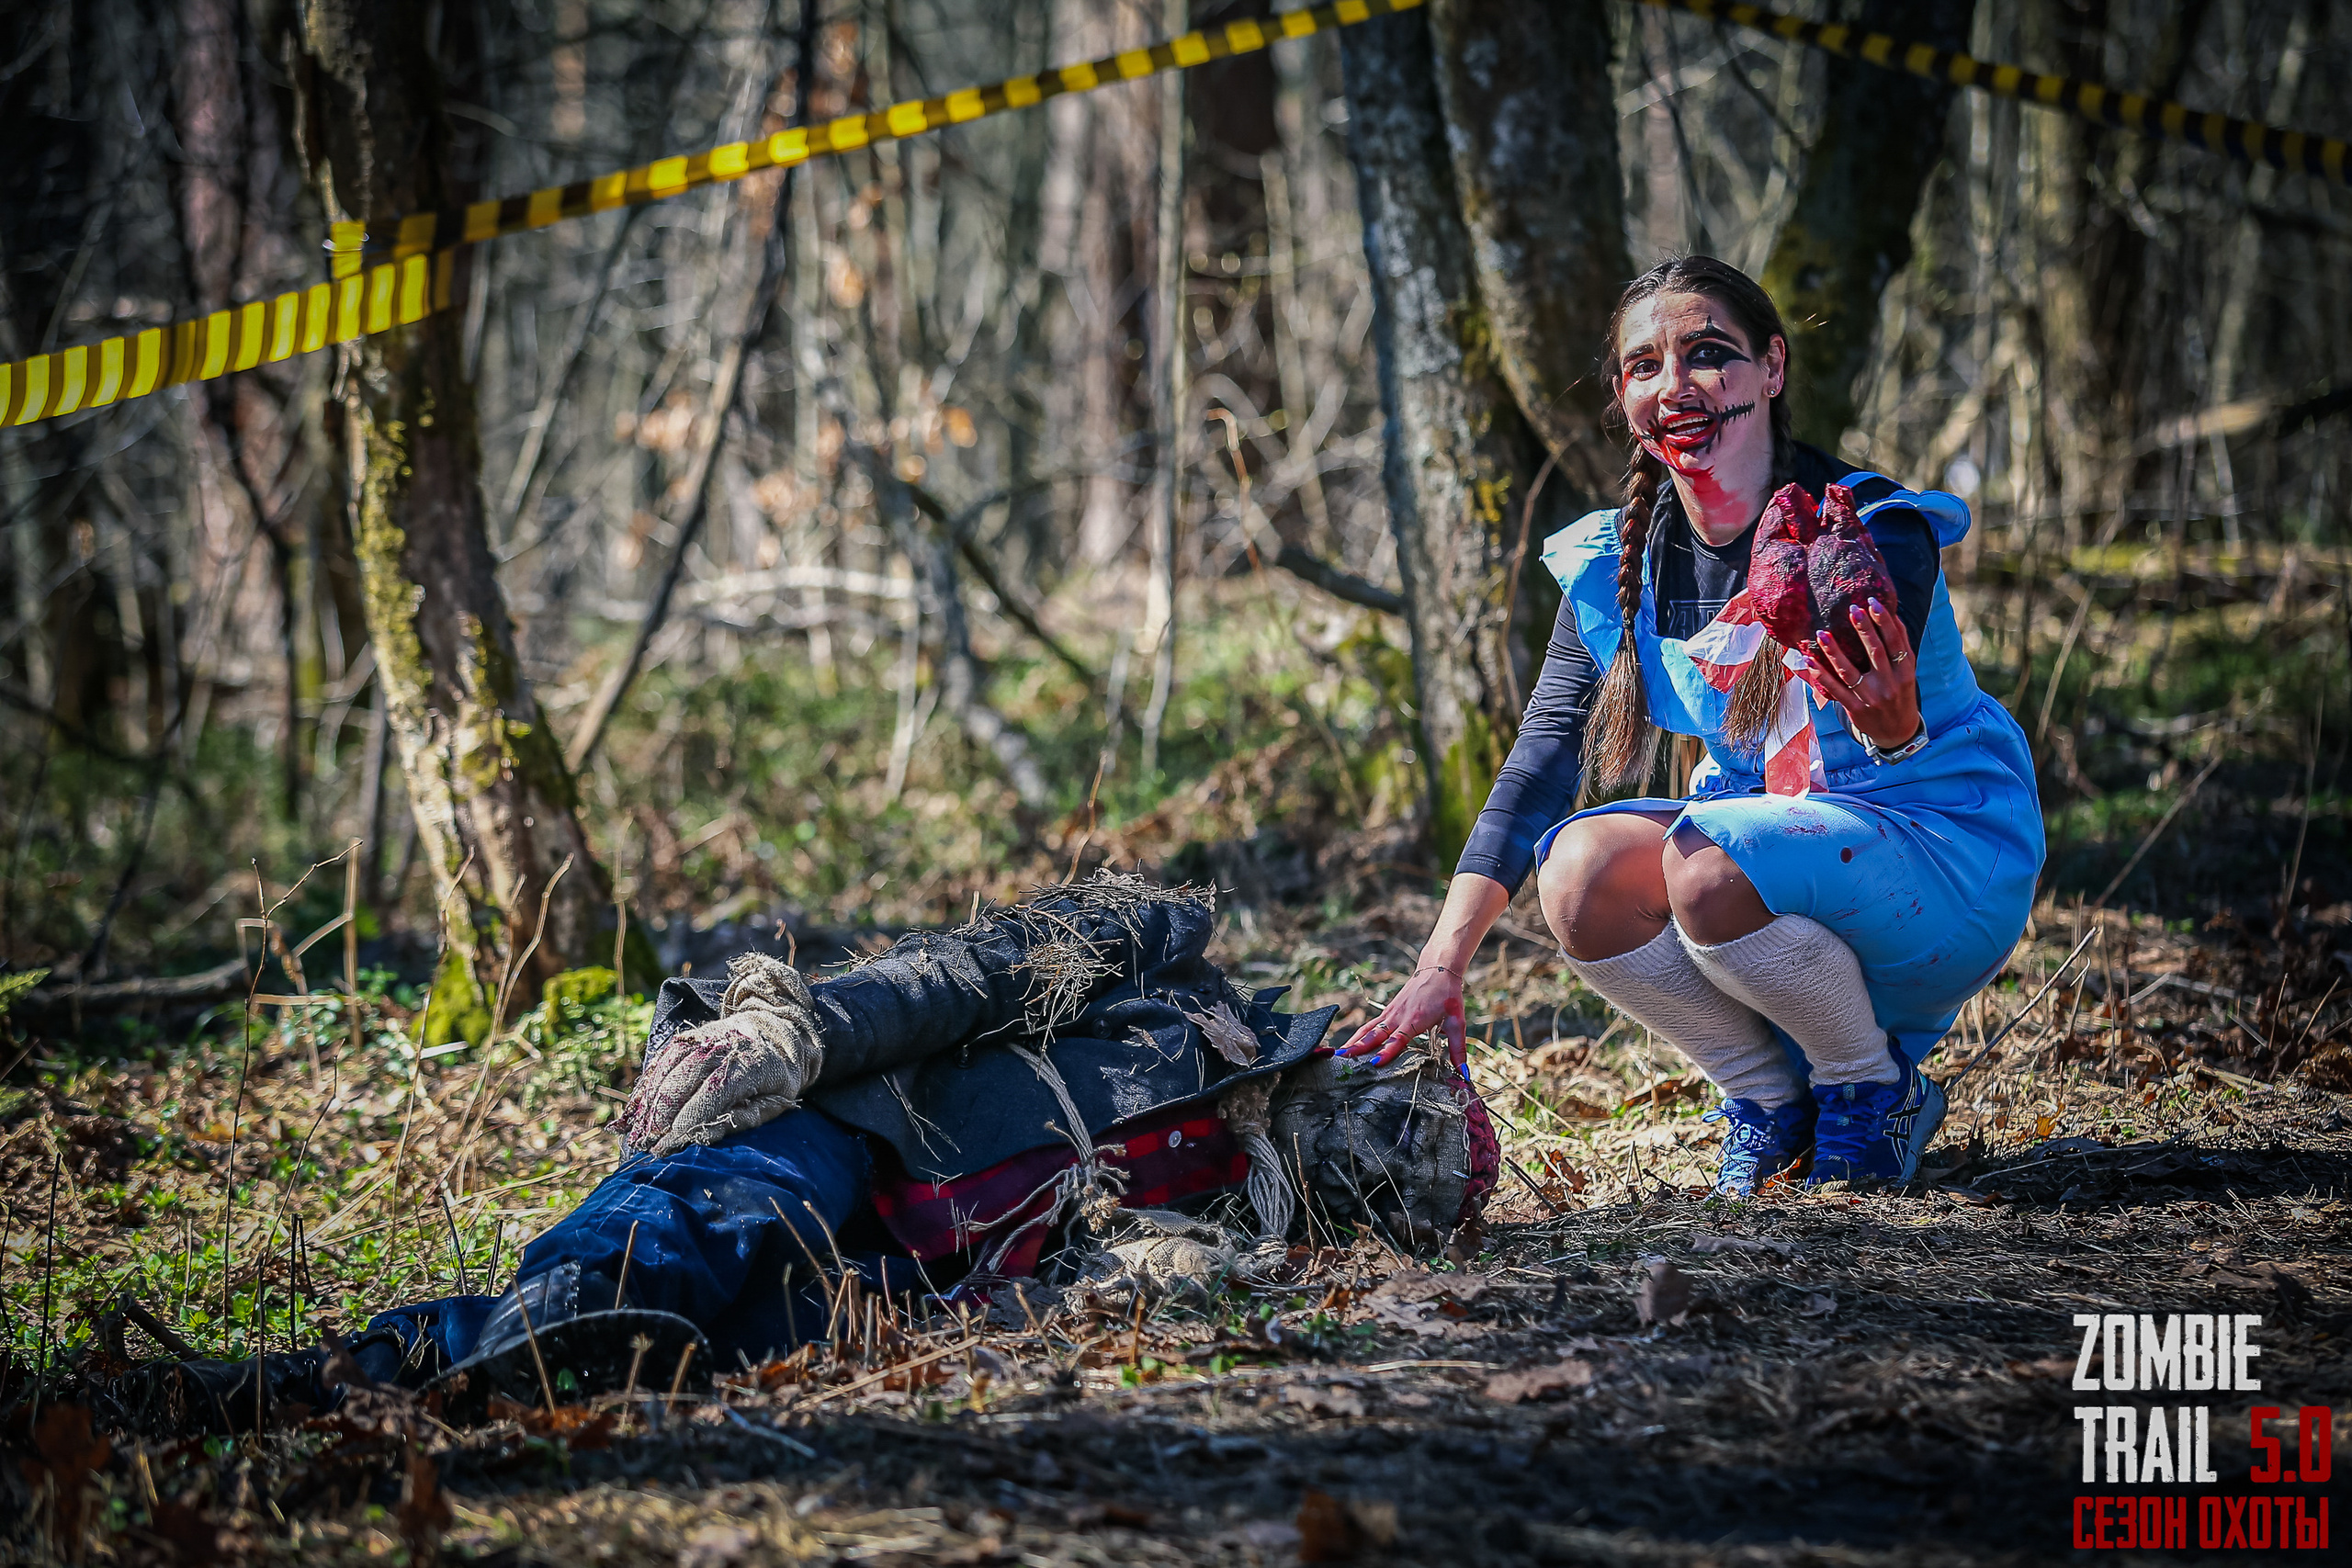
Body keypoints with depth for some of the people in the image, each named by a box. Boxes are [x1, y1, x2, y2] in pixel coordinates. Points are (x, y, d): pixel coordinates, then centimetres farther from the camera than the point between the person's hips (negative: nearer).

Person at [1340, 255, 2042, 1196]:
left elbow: (1894, 750, -30)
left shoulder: (1871, 533, -19)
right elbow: (1538, 763, -9)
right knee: (1581, 871, -24)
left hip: (1950, 865, -5)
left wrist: (1893, 726, -58)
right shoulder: (1615, 569, -3)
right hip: (1766, 841, 6)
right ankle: (1772, 1095, -1)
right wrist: (1439, 971, -19)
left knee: (1708, 863, -34)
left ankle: (1878, 1091, -7)